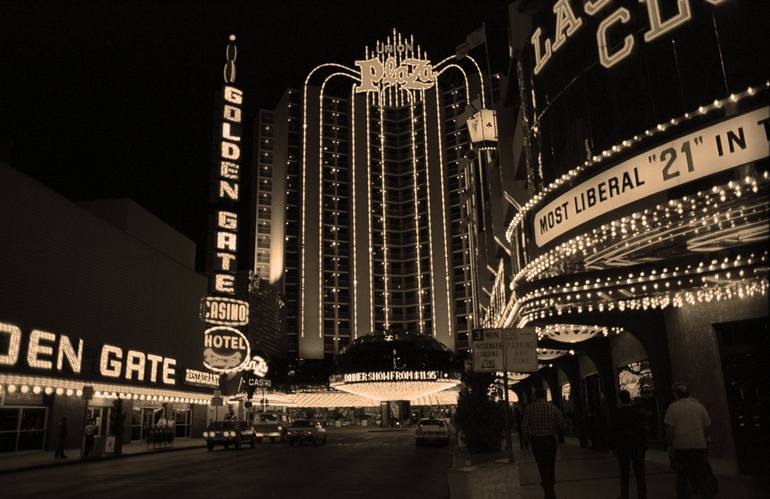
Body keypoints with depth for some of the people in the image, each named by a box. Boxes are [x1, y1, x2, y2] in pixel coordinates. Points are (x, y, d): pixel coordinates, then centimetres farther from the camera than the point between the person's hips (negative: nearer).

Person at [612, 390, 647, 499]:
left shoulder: (619, 413, -11)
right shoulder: (638, 412, -3)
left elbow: (615, 432, -10)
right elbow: (644, 430, 1)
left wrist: (614, 447, -2)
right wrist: (644, 446, 9)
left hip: (623, 448, -3)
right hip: (638, 448, 3)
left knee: (624, 475, 7)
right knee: (640, 474, 8)